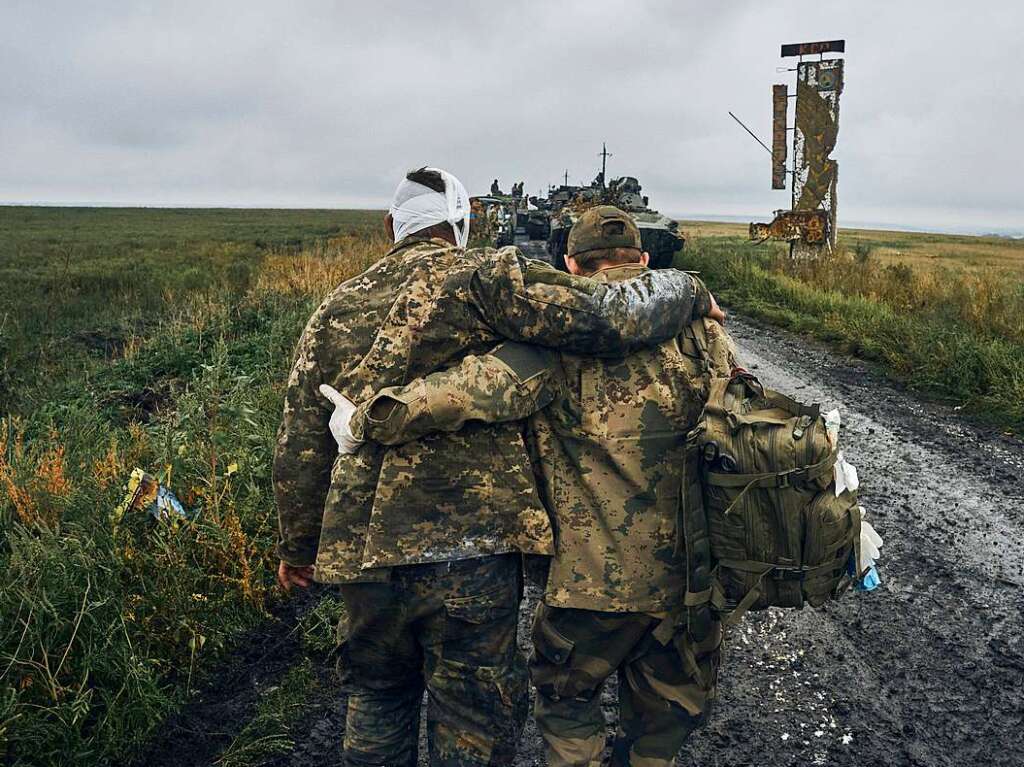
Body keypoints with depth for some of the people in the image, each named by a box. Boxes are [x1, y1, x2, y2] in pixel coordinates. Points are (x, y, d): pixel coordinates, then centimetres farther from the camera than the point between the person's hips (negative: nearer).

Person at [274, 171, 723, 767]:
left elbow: (299, 447, 11)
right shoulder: (483, 278, -5)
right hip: (470, 549, -4)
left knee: (379, 696, 27)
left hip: (362, 552, 5)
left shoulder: (338, 307, 10)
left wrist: (298, 545, 23)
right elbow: (606, 317, -16)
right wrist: (690, 291, 4)